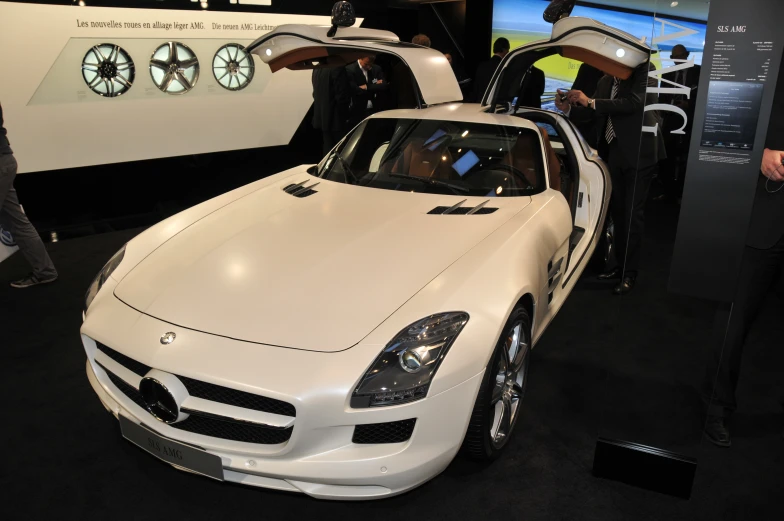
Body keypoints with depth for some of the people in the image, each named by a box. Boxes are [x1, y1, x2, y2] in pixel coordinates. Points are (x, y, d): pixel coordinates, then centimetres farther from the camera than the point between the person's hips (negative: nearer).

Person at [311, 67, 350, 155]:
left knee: (328, 149, 13)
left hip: (322, 118, 8)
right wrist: (345, 117, -9)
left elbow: (316, 93, 12)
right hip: (335, 119, -8)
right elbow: (342, 96, -18)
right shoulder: (338, 68, -16)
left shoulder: (317, 68, 8)